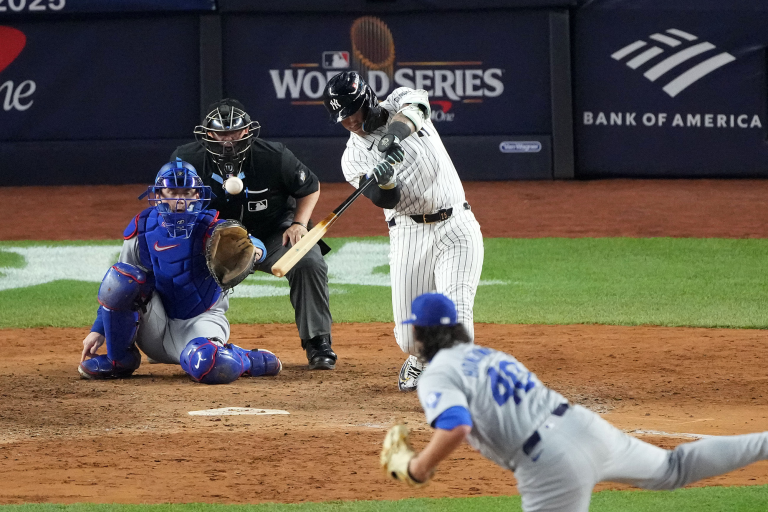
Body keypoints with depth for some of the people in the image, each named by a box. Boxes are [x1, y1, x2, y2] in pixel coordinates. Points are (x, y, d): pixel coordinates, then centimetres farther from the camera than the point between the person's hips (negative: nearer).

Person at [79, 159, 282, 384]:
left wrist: (254, 249, -50)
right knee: (120, 275, -22)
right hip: (155, 326, 4)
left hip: (200, 320, -3)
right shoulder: (142, 230, -3)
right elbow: (116, 289, 4)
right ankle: (120, 360, -6)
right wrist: (98, 330, -1)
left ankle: (253, 360, -1)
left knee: (206, 365, -38)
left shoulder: (209, 228, -10)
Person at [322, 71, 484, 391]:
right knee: (410, 336, 0)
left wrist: (393, 134, -40)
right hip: (410, 234, 1)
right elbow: (386, 200, -13)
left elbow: (416, 104, -22)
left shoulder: (400, 104, 4)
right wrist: (381, 180, -36)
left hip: (458, 227, -1)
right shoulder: (353, 157, 2)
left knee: (455, 314, -18)